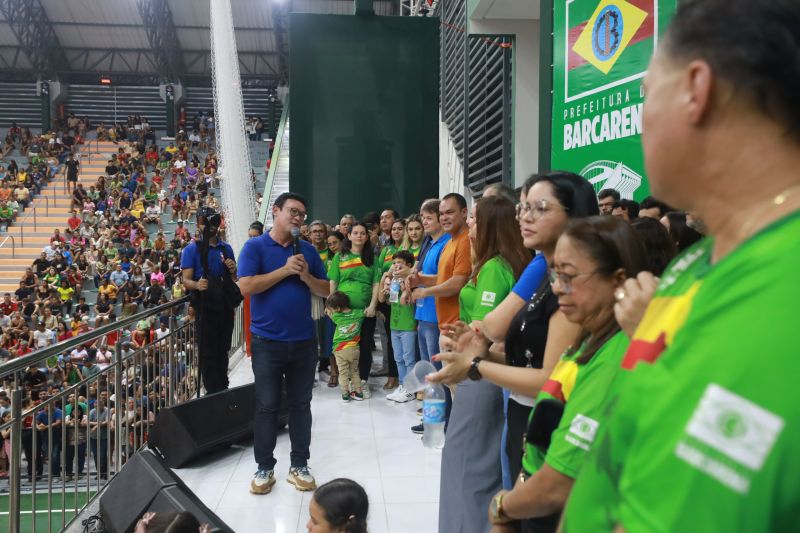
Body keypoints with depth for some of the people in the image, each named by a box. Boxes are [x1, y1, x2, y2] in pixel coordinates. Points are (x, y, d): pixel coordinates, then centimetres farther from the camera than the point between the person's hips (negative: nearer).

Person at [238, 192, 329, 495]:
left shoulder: (308, 250, 9)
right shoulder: (255, 247, -3)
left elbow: (325, 291, 9)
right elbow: (245, 286, -14)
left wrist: (305, 276, -10)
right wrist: (284, 270, -16)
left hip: (304, 340, 4)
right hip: (267, 341, -3)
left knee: (301, 404, 10)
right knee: (266, 406, 5)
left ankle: (299, 465, 22)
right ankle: (264, 468, 19)